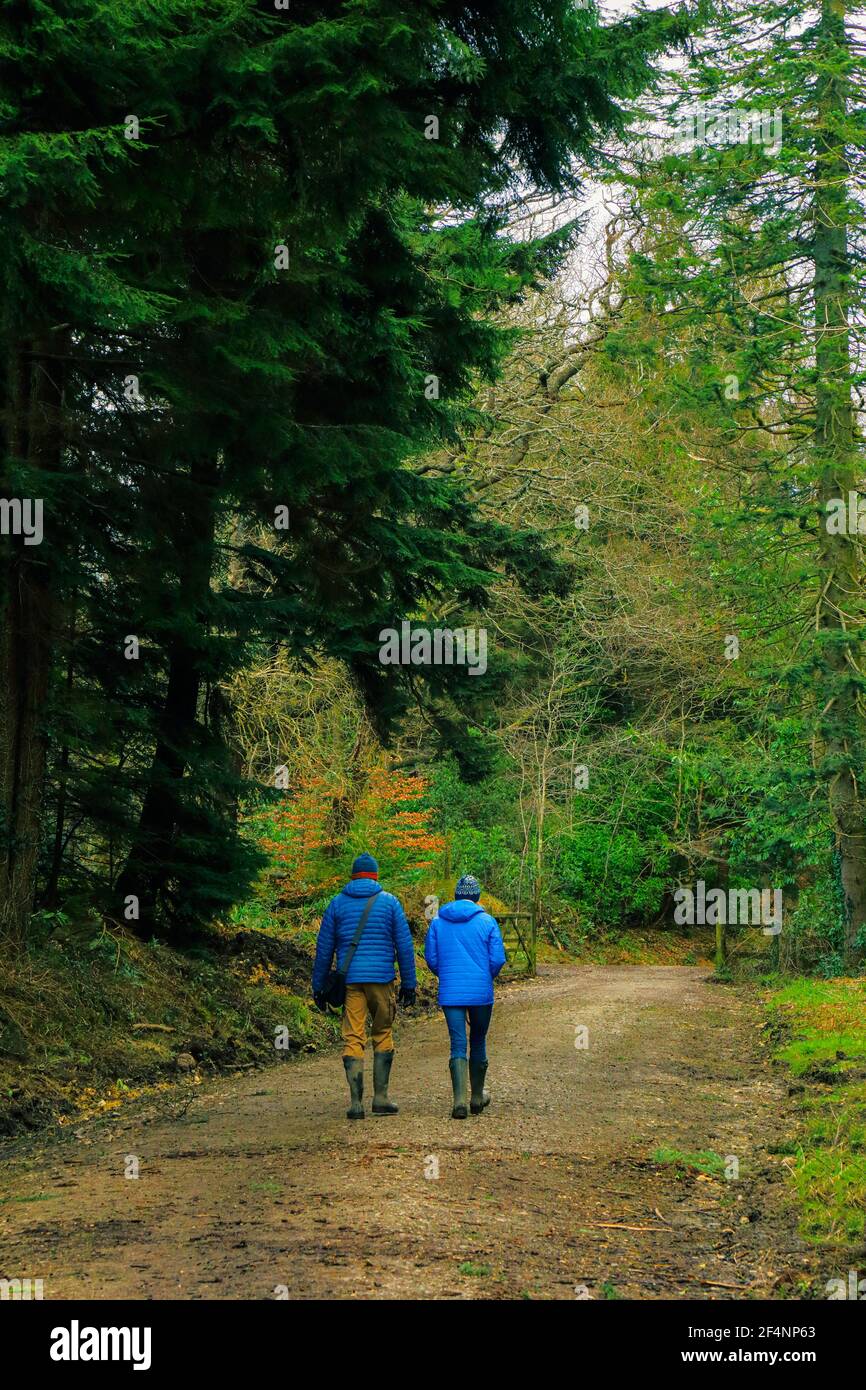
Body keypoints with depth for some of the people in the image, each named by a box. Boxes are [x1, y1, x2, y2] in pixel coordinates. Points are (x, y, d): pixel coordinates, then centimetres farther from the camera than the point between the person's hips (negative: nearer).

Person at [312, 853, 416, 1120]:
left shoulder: (338, 903, 6)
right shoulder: (389, 902, 3)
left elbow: (324, 948, 7)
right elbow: (405, 945, 2)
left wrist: (318, 987, 13)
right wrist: (409, 983, 9)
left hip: (350, 980, 1)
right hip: (382, 978, -1)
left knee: (353, 1040, 1)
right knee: (383, 1036, 12)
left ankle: (356, 1102, -5)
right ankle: (380, 1098, 8)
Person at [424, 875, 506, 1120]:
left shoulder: (438, 922, 3)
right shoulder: (487, 922, -3)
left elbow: (431, 958, 4)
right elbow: (498, 959, -5)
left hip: (450, 993, 1)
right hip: (481, 992, -1)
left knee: (458, 1045, 0)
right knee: (478, 1042, 16)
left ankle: (460, 1100, -14)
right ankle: (478, 1096, 27)